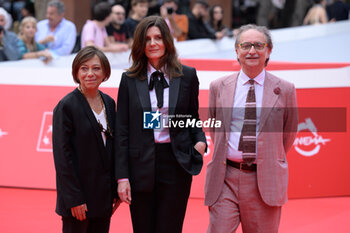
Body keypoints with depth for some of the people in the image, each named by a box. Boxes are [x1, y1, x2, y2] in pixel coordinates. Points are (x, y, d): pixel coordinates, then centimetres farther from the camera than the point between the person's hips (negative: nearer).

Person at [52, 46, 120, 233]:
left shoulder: (109, 103, 9)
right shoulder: (67, 106, -10)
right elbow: (61, 156, -13)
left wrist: (115, 190, 9)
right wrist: (74, 199, -16)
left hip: (104, 195, 6)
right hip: (78, 195, -6)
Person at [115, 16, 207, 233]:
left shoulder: (187, 75, 5)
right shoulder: (130, 79, 4)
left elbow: (193, 117, 15)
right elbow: (122, 131, 3)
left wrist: (200, 141, -8)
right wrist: (122, 176, -3)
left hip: (176, 164, 0)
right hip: (141, 165, 1)